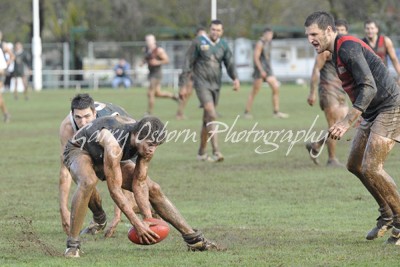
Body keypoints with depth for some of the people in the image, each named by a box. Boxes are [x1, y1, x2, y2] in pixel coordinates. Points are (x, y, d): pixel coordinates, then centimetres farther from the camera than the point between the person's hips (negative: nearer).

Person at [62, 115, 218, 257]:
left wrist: (148, 219, -22)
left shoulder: (146, 142, -22)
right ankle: (72, 245, -31)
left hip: (105, 157, 7)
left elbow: (139, 184, -13)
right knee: (88, 182, -41)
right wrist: (137, 224, -36)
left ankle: (193, 239, 12)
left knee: (153, 189, 0)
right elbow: (114, 189, -38)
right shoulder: (114, 144, -43)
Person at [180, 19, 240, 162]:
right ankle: (216, 152, -25)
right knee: (211, 115, -19)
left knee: (207, 119, 12)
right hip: (202, 83, -5)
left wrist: (235, 78, -17)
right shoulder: (199, 42, -3)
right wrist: (184, 84, -4)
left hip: (216, 85, 5)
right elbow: (188, 63, -1)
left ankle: (201, 152, 24)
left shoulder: (223, 45, 10)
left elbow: (230, 63, 2)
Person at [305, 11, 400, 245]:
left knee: (371, 168, -17)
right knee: (355, 165, 11)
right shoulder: (338, 52, 14)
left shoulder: (348, 48, -18)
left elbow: (369, 86, -26)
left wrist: (347, 123, -30)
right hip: (373, 112, 11)